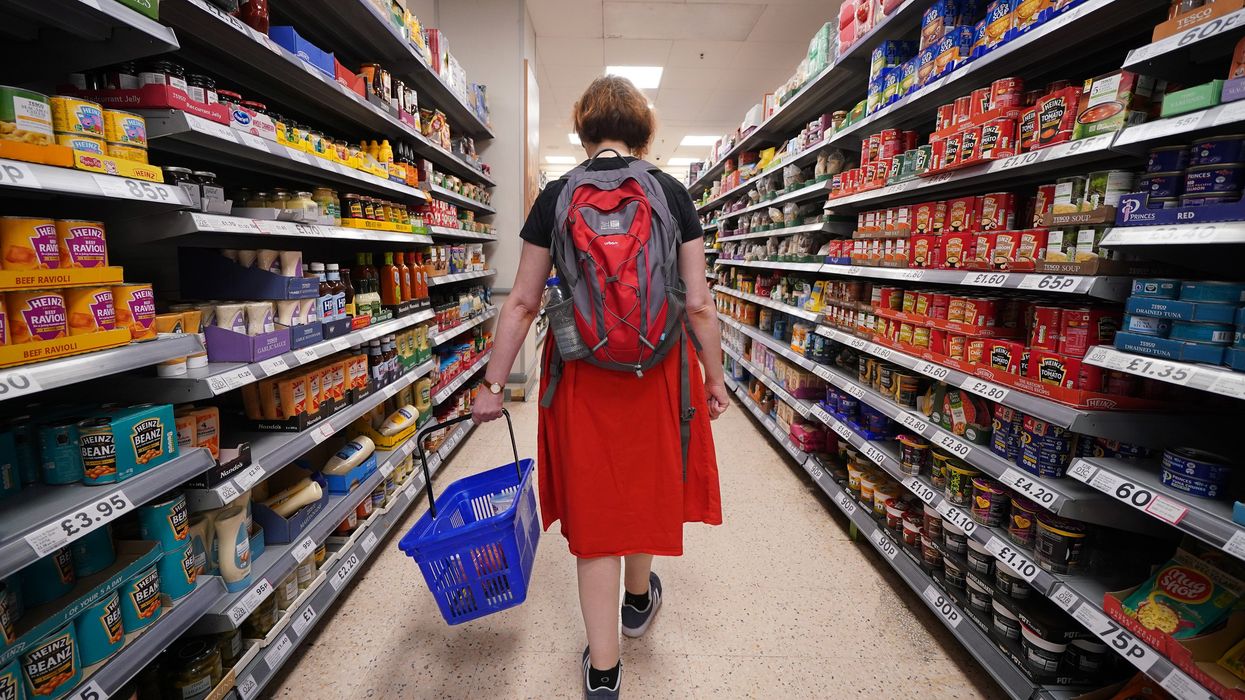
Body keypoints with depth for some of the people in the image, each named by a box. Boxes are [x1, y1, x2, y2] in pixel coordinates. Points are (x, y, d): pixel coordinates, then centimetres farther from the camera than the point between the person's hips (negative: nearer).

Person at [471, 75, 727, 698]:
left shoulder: (555, 197, -2)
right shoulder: (672, 194, -2)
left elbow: (522, 303, -3)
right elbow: (698, 303, -4)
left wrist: (493, 383, 7)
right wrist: (715, 377, 9)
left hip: (581, 373, 0)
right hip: (659, 369, 1)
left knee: (594, 504, 12)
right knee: (648, 483, 24)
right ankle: (639, 598, 51)